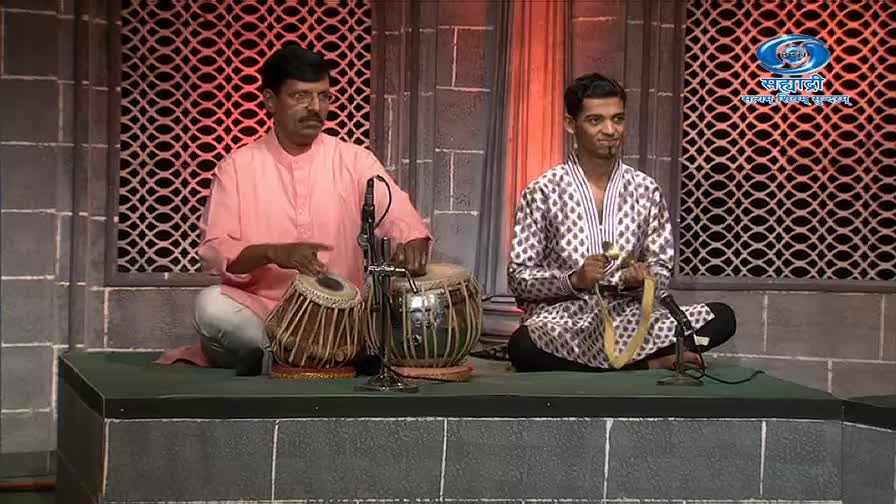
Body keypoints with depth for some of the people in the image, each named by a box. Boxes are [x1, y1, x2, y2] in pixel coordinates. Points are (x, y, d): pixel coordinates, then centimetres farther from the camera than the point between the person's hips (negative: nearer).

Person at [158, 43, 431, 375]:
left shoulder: (355, 161, 4)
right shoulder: (238, 165, 2)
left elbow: (401, 217, -9)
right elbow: (214, 253, -4)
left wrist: (412, 243, -34)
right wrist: (273, 252, -23)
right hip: (260, 312, -1)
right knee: (211, 305, -31)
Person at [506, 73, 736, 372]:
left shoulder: (646, 191, 7)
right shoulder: (543, 192, -2)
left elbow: (662, 273, 10)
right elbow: (518, 278, -3)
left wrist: (640, 280, -14)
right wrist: (574, 279, -20)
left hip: (627, 319, 3)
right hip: (562, 322, -2)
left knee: (721, 318, -18)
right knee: (522, 347, -38)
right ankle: (649, 366, -21)